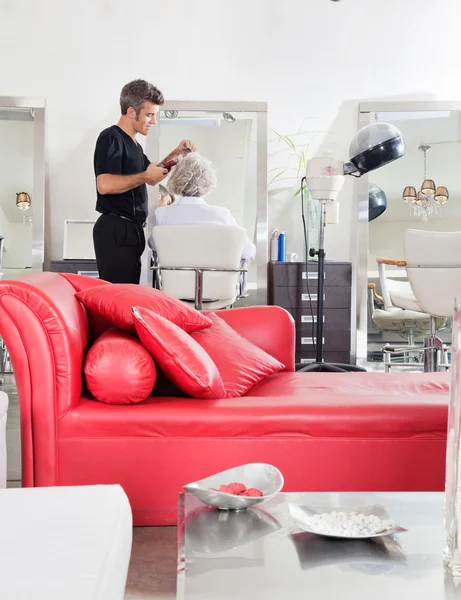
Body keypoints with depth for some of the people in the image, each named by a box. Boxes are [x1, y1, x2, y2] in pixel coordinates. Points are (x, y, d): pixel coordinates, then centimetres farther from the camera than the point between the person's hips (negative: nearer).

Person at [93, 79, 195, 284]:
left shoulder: (133, 144, 19)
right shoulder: (110, 138, -10)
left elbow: (151, 178, 31)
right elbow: (104, 185, -25)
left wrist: (176, 154, 17)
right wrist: (145, 176, -17)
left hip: (131, 230, 10)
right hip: (115, 230, -10)